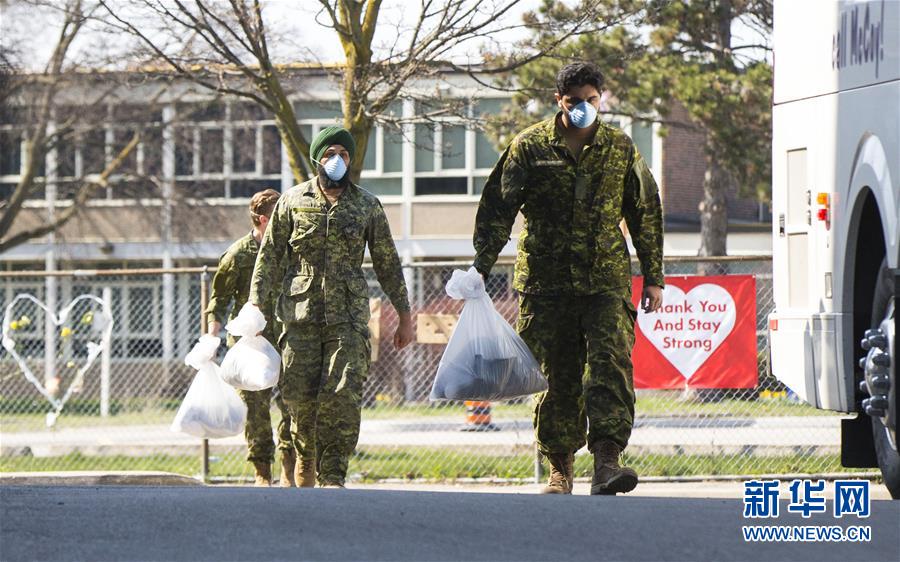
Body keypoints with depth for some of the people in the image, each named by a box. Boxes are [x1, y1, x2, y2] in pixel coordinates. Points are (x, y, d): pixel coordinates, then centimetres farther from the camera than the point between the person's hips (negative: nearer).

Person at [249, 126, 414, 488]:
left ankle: (332, 477, -10)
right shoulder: (292, 202, 7)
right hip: (300, 313, 0)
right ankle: (305, 470, 22)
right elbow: (270, 258, 7)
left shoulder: (367, 206, 8)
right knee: (301, 397, -1)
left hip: (349, 318, 0)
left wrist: (404, 315, 13)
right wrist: (255, 308, -2)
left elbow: (388, 264, 14)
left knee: (342, 397, -13)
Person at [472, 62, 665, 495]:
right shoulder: (530, 147, 3)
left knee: (610, 362, -16)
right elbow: (497, 209, 2)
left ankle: (606, 459, -24)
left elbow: (645, 214, 15)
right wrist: (481, 268, -6)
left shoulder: (620, 149, 8)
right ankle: (560, 469, 13)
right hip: (546, 282, 0)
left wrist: (653, 277, 14)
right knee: (556, 377, 3)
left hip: (606, 280, 0)